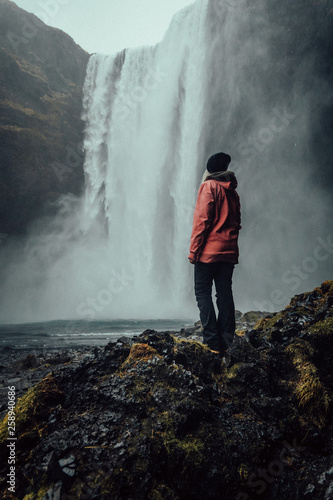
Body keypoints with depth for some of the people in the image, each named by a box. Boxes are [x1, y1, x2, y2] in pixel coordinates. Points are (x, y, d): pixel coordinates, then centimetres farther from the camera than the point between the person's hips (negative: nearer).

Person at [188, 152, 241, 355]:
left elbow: (202, 220, -12)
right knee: (225, 294, 7)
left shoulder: (209, 186, -4)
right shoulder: (233, 191, 16)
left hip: (209, 251, -6)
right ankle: (226, 342, 8)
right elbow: (236, 223, 17)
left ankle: (213, 342, -6)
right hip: (229, 252, 7)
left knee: (203, 293, -1)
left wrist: (193, 250, -10)